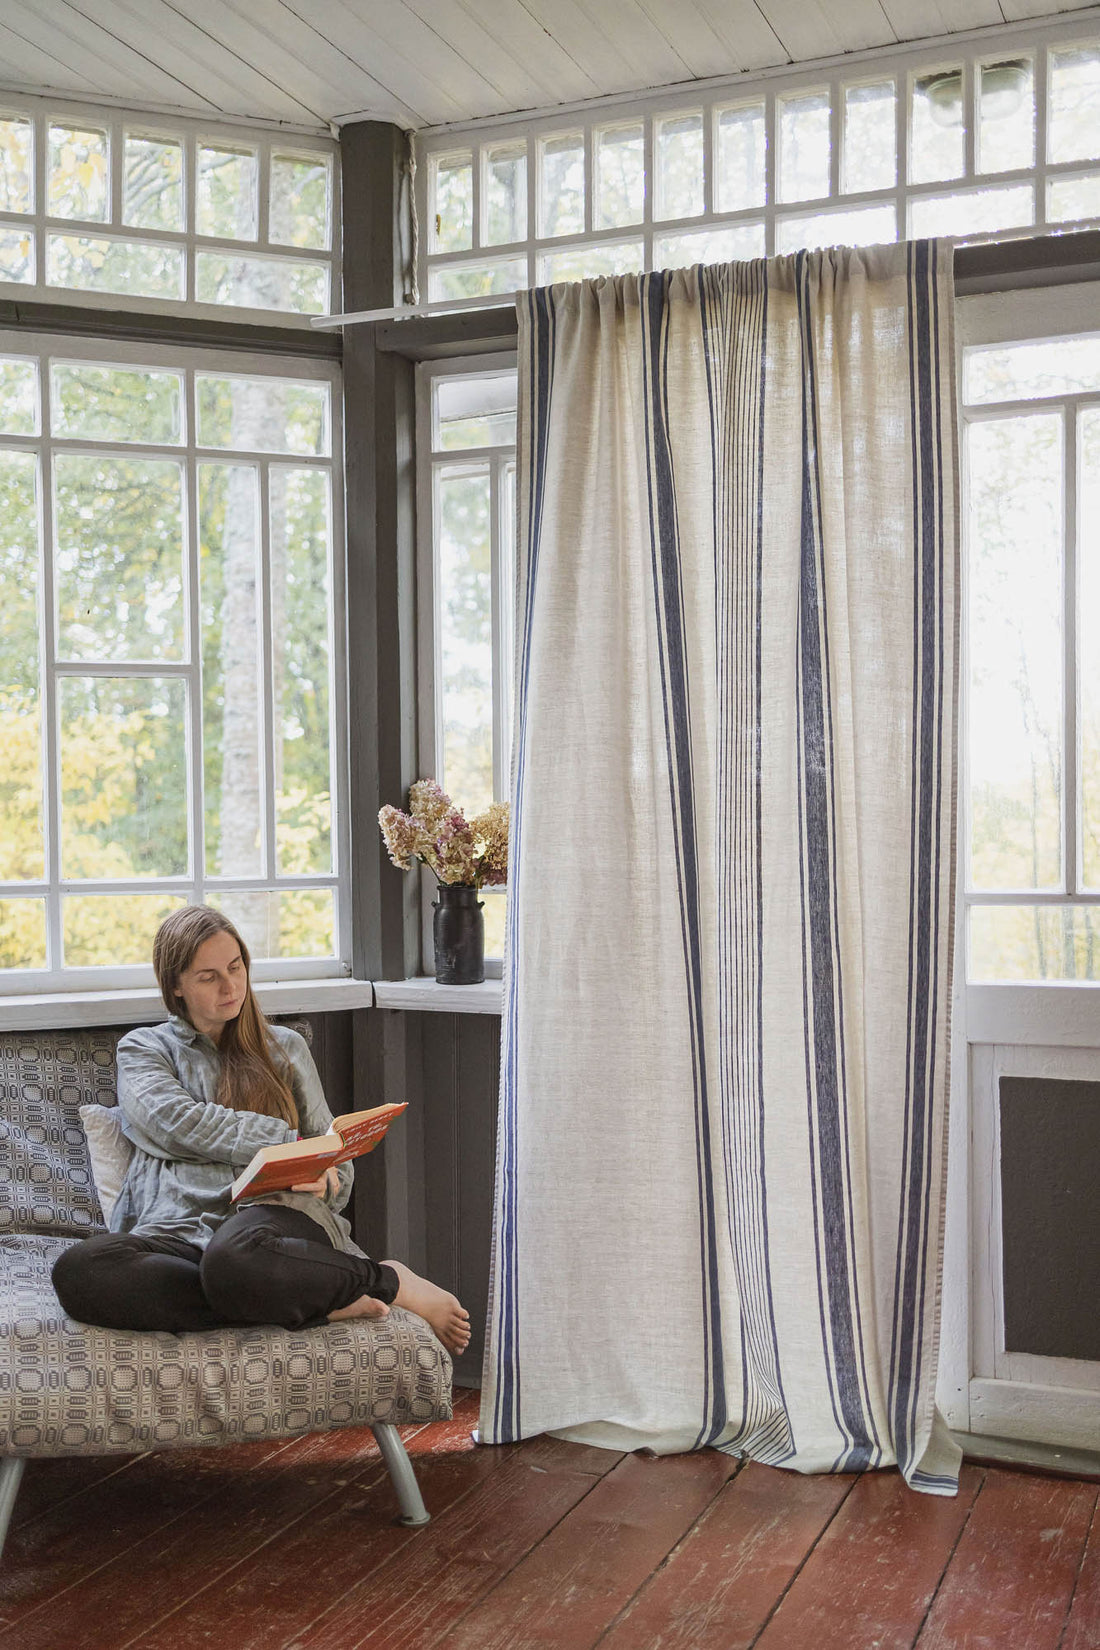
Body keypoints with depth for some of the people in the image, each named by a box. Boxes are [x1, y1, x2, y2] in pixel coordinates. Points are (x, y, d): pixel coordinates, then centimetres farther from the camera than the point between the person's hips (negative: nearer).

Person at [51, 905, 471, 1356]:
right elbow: (176, 1121, -1)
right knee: (77, 1270, -36)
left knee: (234, 1258, -41)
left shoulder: (284, 1047, 26)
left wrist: (327, 1181, -3)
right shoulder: (143, 1048, 21)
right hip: (177, 1229, 2)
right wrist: (291, 1145, -6)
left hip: (274, 1212, -1)